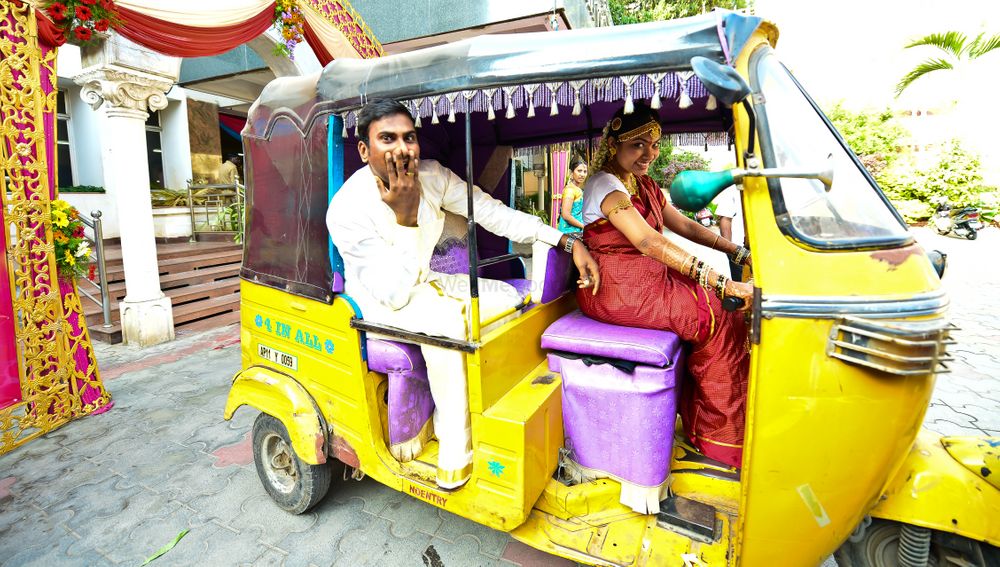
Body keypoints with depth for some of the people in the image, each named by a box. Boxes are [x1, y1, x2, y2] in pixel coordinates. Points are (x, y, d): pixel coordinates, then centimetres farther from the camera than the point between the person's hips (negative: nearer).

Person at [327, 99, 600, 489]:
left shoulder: (432, 175, -12)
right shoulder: (347, 209, -26)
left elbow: (493, 213, -12)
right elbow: (394, 293, -28)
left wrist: (568, 242, -18)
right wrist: (406, 218, -36)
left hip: (422, 281, 6)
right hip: (376, 298, -6)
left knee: (508, 298, -9)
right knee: (446, 317, -35)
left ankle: (445, 420, -4)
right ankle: (456, 451, -18)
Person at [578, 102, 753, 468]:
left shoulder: (645, 186, 17)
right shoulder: (604, 184, -13)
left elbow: (685, 225, 17)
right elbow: (649, 242, -24)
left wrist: (740, 253, 5)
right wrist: (722, 283, -28)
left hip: (647, 279, 9)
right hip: (616, 288, -8)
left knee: (723, 314, -7)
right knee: (715, 319, -16)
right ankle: (717, 437, -3)